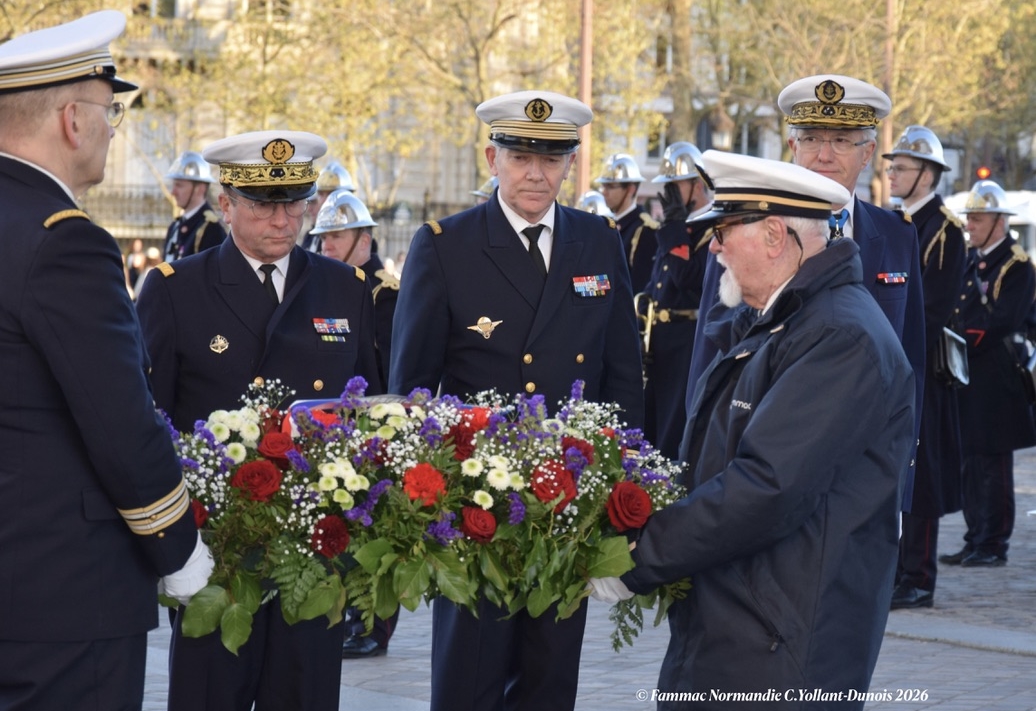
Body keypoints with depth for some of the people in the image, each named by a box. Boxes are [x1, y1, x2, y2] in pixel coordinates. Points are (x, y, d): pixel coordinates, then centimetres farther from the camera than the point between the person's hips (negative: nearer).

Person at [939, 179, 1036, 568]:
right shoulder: (969, 259, 16)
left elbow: (1000, 324, -17)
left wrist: (961, 342, -15)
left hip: (995, 381, -8)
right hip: (966, 376, 8)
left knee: (992, 464, -3)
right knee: (972, 462, 10)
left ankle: (993, 546, 2)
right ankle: (976, 540, 16)